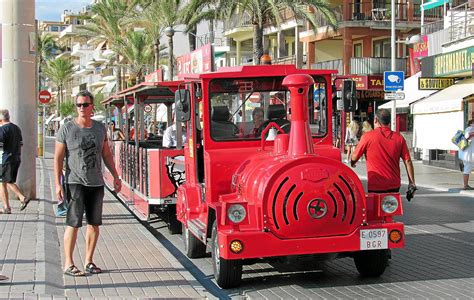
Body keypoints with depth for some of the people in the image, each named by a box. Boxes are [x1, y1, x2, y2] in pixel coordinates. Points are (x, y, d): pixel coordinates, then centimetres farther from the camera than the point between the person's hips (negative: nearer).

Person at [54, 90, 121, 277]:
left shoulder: (100, 128, 8)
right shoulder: (67, 129, -4)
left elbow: (106, 154, 17)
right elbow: (58, 157, -4)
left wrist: (115, 176, 13)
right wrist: (57, 184, -10)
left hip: (96, 183, 4)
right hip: (75, 182, -4)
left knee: (94, 224, 7)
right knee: (73, 223, -6)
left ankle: (89, 261, 18)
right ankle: (68, 264, 1)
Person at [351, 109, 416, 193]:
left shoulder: (367, 136, -7)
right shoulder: (399, 138, 2)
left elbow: (354, 158, 2)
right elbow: (408, 161, 1)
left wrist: (352, 164, 26)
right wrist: (412, 183, 8)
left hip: (375, 187, -3)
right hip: (394, 186, 3)